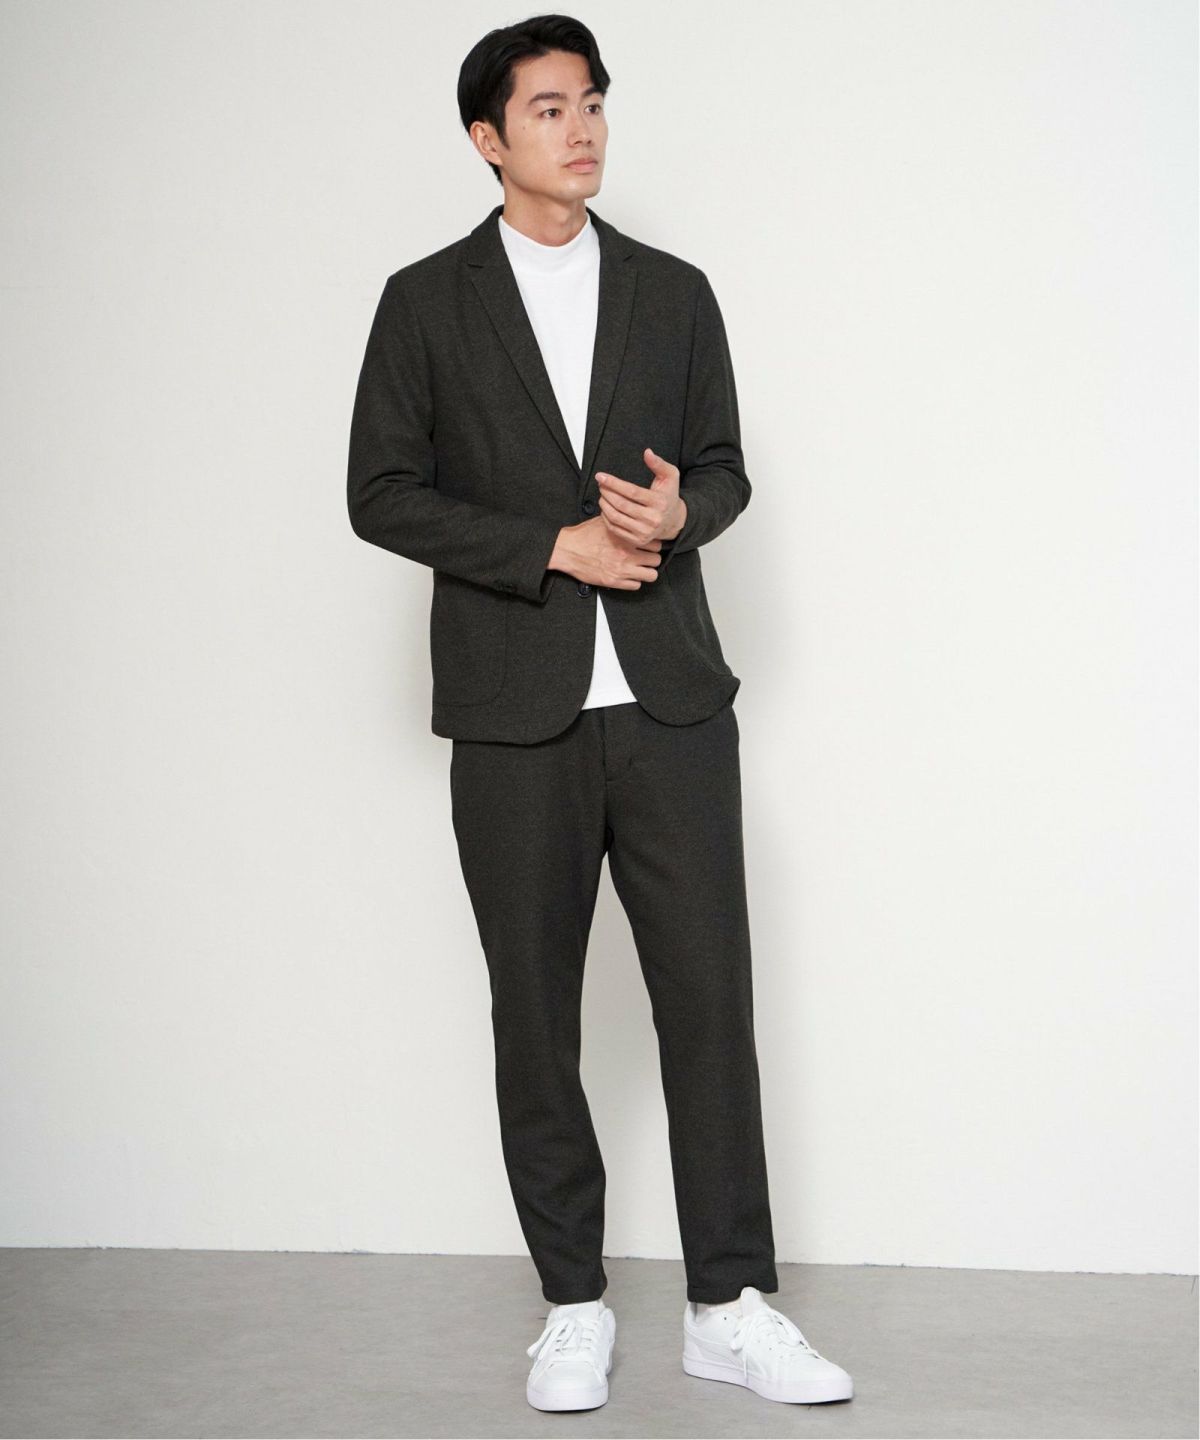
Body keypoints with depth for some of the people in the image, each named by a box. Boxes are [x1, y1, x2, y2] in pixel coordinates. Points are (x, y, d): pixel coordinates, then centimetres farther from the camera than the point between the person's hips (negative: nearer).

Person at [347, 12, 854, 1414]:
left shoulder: (673, 292, 12)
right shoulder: (427, 301, 5)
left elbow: (725, 464, 14)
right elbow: (382, 493, -1)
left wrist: (677, 511, -10)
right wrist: (556, 546, -11)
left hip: (670, 703, 2)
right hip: (516, 717, -1)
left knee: (711, 1000, 0)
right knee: (535, 1018, 6)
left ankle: (729, 1307, 11)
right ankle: (573, 1309, 18)